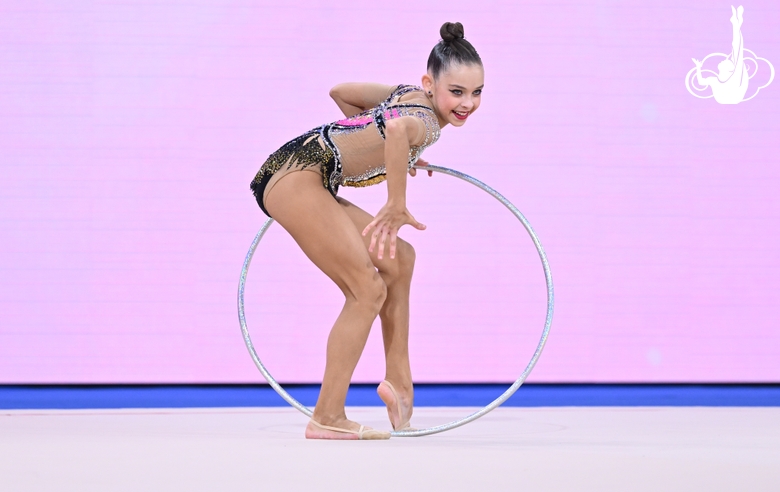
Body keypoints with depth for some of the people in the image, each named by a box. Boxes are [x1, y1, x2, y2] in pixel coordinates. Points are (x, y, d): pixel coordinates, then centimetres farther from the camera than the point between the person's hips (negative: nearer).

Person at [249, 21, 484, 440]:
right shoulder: (426, 122, -16)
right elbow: (398, 128, -42)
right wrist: (397, 206, -31)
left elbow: (340, 92, 23)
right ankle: (326, 420, -9)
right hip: (297, 175, -11)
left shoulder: (408, 94, 13)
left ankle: (398, 380, 19)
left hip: (308, 183, 11)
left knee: (398, 259, 17)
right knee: (368, 290, -11)